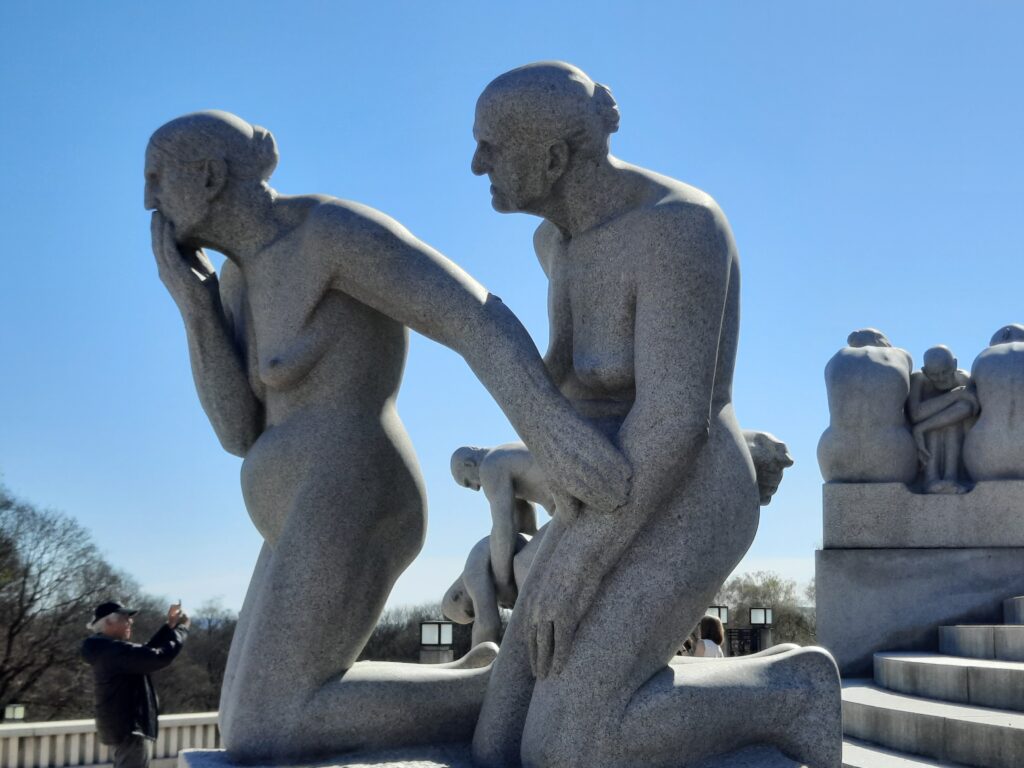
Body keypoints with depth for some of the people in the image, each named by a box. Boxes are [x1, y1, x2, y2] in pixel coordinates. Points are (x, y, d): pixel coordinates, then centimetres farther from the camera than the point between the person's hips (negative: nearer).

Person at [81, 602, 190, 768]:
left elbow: (146, 653, 19)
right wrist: (181, 628, -11)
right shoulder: (114, 651, -21)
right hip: (129, 730, -11)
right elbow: (160, 657, -26)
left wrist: (169, 626, 9)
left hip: (122, 728, 11)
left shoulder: (107, 650, 12)